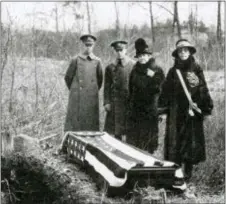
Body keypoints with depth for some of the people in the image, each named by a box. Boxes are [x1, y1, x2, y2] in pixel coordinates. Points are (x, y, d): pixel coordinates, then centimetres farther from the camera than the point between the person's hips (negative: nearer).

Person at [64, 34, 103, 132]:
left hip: (91, 98, 2)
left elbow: (100, 80, 16)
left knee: (91, 124, 2)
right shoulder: (76, 60, 0)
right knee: (74, 121, -2)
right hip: (77, 98, -2)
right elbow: (68, 77, 8)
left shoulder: (97, 61, 5)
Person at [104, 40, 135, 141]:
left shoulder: (133, 66, 1)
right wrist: (106, 102, 0)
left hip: (129, 102, -2)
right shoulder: (110, 68, 8)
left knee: (127, 131, 0)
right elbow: (107, 87, 9)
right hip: (114, 103, 2)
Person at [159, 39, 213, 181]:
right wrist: (163, 109, 0)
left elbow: (204, 90, 1)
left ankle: (188, 173, 11)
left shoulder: (196, 69, 3)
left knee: (191, 140, 1)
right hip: (176, 112, 2)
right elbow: (166, 92, 7)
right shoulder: (173, 71, 9)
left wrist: (206, 108, -8)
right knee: (175, 141, 0)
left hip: (192, 110, -2)